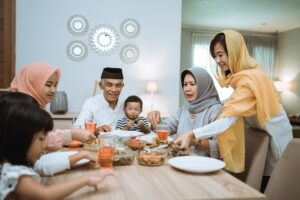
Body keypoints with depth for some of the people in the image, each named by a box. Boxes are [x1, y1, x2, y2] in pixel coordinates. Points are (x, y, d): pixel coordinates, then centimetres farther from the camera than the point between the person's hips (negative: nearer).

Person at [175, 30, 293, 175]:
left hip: (273, 132, -8)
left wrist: (193, 134, -46)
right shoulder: (241, 74, -2)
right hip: (261, 130, 8)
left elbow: (229, 120, -40)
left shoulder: (249, 79, -32)